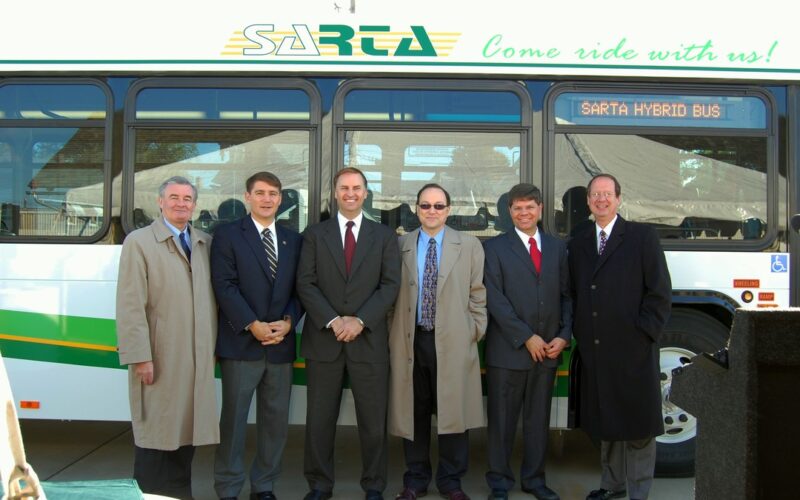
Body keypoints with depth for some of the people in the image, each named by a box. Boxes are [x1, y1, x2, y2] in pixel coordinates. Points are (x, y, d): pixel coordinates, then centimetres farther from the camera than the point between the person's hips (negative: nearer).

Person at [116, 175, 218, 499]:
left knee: (187, 426, 13)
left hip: (197, 357, 5)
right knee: (156, 430, 4)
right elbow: (130, 305, -10)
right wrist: (140, 356, -15)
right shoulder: (139, 242, -3)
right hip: (159, 358, -5)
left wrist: (213, 346, 8)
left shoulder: (205, 243, 12)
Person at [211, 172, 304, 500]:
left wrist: (288, 321, -8)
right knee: (234, 418, 3)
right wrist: (252, 325, -15)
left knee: (276, 419, 8)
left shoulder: (293, 240, 13)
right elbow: (224, 285, -8)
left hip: (281, 343, 4)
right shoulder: (228, 235, 2)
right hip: (241, 342, -4)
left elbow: (299, 287, 9)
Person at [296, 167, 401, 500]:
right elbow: (306, 284, 0)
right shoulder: (315, 234, 8)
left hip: (369, 339, 0)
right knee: (319, 418, 6)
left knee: (373, 419, 5)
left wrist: (360, 320, -12)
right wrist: (333, 321, -12)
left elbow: (390, 285, 0)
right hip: (323, 338, 0)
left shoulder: (384, 235, 8)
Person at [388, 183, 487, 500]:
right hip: (411, 340, 1)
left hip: (454, 342, -1)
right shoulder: (400, 246, 6)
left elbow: (477, 294, 6)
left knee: (453, 410, 4)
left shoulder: (469, 246, 4)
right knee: (414, 412, 9)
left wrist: (476, 332, 2)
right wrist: (392, 334, 5)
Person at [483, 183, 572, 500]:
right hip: (508, 350, -3)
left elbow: (566, 295, 10)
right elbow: (495, 299, -9)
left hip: (548, 351, 3)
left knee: (539, 418, 12)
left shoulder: (557, 247, 12)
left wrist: (564, 336, -3)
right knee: (502, 419, 5)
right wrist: (526, 337, -13)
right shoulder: (495, 247, -1)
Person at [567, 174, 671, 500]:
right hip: (594, 351, 4)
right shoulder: (577, 244, 13)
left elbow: (659, 292, -4)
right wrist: (579, 333, 4)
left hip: (633, 350, -4)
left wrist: (643, 333, -10)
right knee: (605, 422, 14)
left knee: (638, 425, 4)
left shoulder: (643, 237, 0)